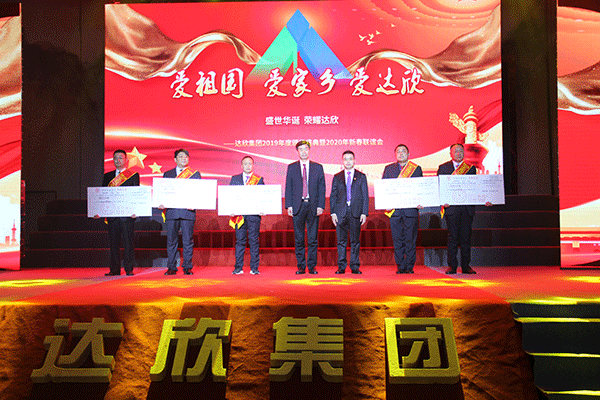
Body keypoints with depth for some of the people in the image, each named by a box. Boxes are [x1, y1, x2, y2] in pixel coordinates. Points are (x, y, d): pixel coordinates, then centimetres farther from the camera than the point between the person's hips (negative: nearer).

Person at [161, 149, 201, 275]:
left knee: (188, 240, 0)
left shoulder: (195, 174, 11)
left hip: (188, 211, -1)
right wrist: (161, 204, -7)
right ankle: (171, 267, 11)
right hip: (171, 211, 2)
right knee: (171, 240, 4)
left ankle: (187, 267, 7)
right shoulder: (167, 174, 16)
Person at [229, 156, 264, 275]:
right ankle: (238, 268, 9)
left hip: (254, 214, -1)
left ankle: (254, 268, 7)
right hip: (239, 214, 1)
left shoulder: (259, 179, 9)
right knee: (240, 241, 3)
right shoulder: (235, 179, 13)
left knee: (254, 241, 0)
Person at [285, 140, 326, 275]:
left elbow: (322, 188, 6)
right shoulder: (291, 167, 9)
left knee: (313, 238, 2)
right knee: (299, 238, 4)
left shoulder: (318, 167, 9)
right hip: (298, 206, 0)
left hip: (313, 206, 0)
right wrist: (289, 205, -3)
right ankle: (301, 266, 12)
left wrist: (320, 205, -4)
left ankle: (312, 266, 9)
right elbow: (288, 188, 7)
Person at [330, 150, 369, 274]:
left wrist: (364, 213, -4)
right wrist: (333, 213, -1)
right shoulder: (337, 177, 11)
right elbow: (333, 196, 9)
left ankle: (355, 266, 11)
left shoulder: (361, 177, 8)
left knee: (355, 241, 3)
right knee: (341, 241, 3)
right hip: (340, 213, 1)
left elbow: (365, 196, 5)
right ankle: (341, 266, 10)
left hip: (356, 213, -1)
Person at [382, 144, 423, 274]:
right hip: (394, 209, 1)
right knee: (397, 239, 3)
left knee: (410, 239, 1)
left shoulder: (416, 169, 9)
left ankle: (410, 266, 11)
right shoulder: (388, 169, 13)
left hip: (411, 209, -1)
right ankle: (400, 266, 11)